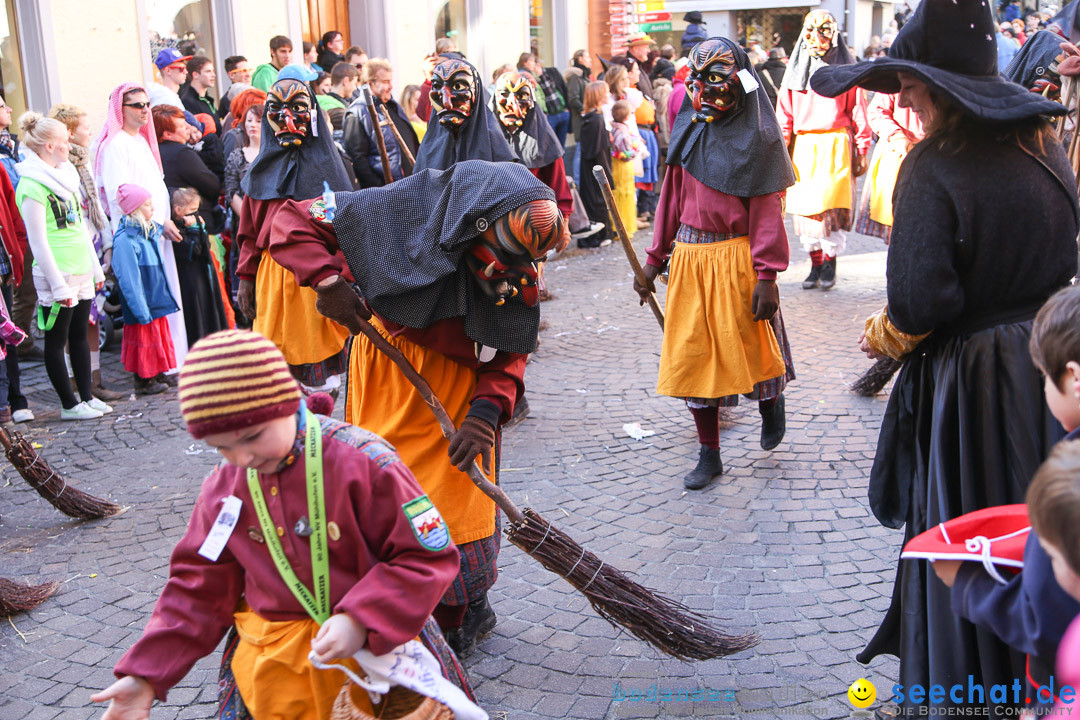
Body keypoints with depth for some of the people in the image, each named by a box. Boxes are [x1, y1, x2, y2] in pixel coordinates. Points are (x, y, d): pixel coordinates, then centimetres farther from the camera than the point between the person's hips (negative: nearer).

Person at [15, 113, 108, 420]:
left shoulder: (65, 175, 12)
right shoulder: (31, 186, -14)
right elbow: (39, 242, -15)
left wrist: (96, 267, 18)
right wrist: (58, 284, -16)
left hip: (81, 273, 8)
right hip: (57, 276, -8)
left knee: (80, 335, 13)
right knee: (57, 339, 3)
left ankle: (87, 396, 20)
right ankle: (69, 405, 10)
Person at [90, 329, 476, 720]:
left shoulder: (364, 462, -19)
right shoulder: (223, 486, -2)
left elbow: (429, 557, -16)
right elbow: (200, 586, 6)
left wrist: (359, 621, -27)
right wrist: (146, 675, -2)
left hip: (369, 643, -4)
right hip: (270, 661, 4)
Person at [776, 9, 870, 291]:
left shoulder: (845, 69, 5)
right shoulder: (796, 70, 13)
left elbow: (857, 112, 4)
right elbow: (784, 114, 11)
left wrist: (861, 151, -1)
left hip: (835, 146, -3)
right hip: (803, 146, 3)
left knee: (830, 207, -9)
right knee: (805, 207, 1)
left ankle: (830, 264, 4)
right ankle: (815, 265, 12)